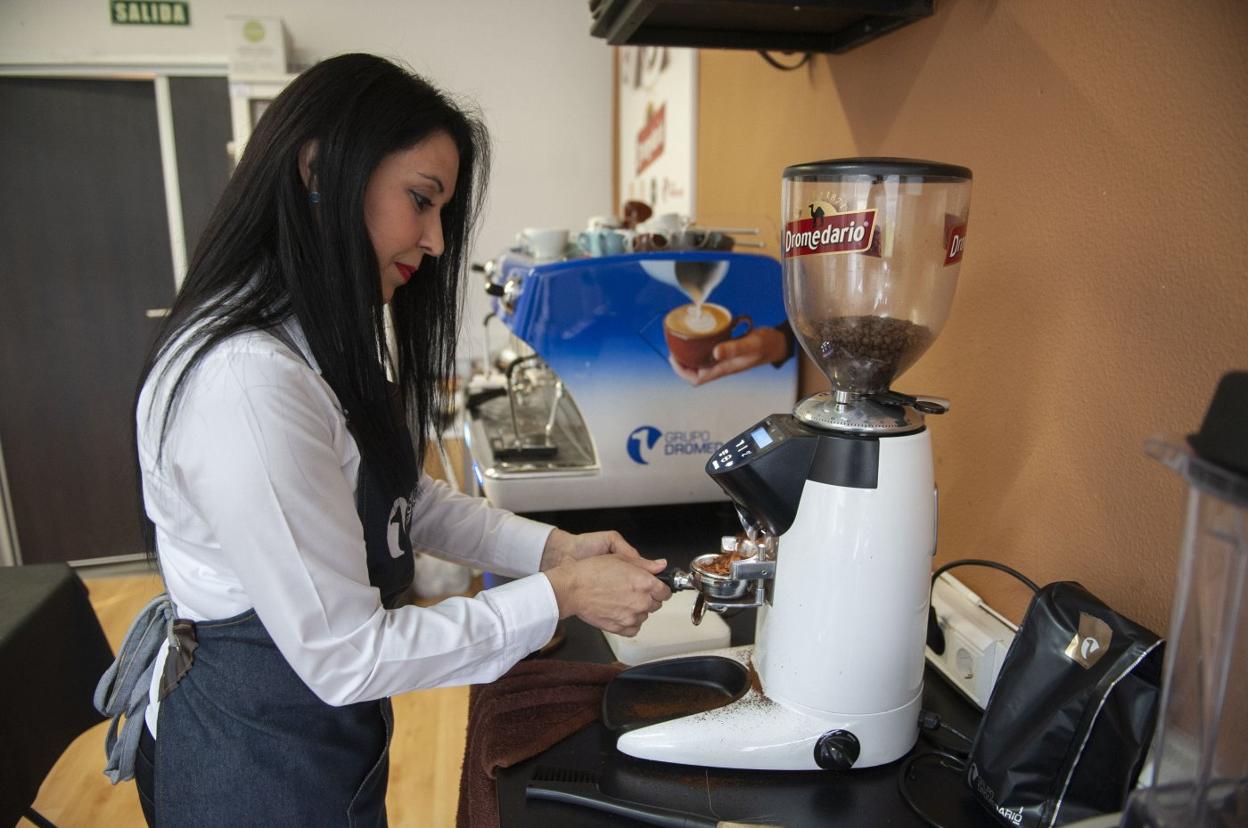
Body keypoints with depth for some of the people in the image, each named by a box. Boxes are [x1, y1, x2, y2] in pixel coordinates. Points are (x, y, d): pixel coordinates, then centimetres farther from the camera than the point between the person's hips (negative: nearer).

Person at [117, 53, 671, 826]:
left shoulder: (322, 337, 1)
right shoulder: (245, 381, -31)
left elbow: (404, 498, 5)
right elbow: (344, 655, -27)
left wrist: (552, 545, -6)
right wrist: (561, 596, -21)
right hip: (255, 760, -8)